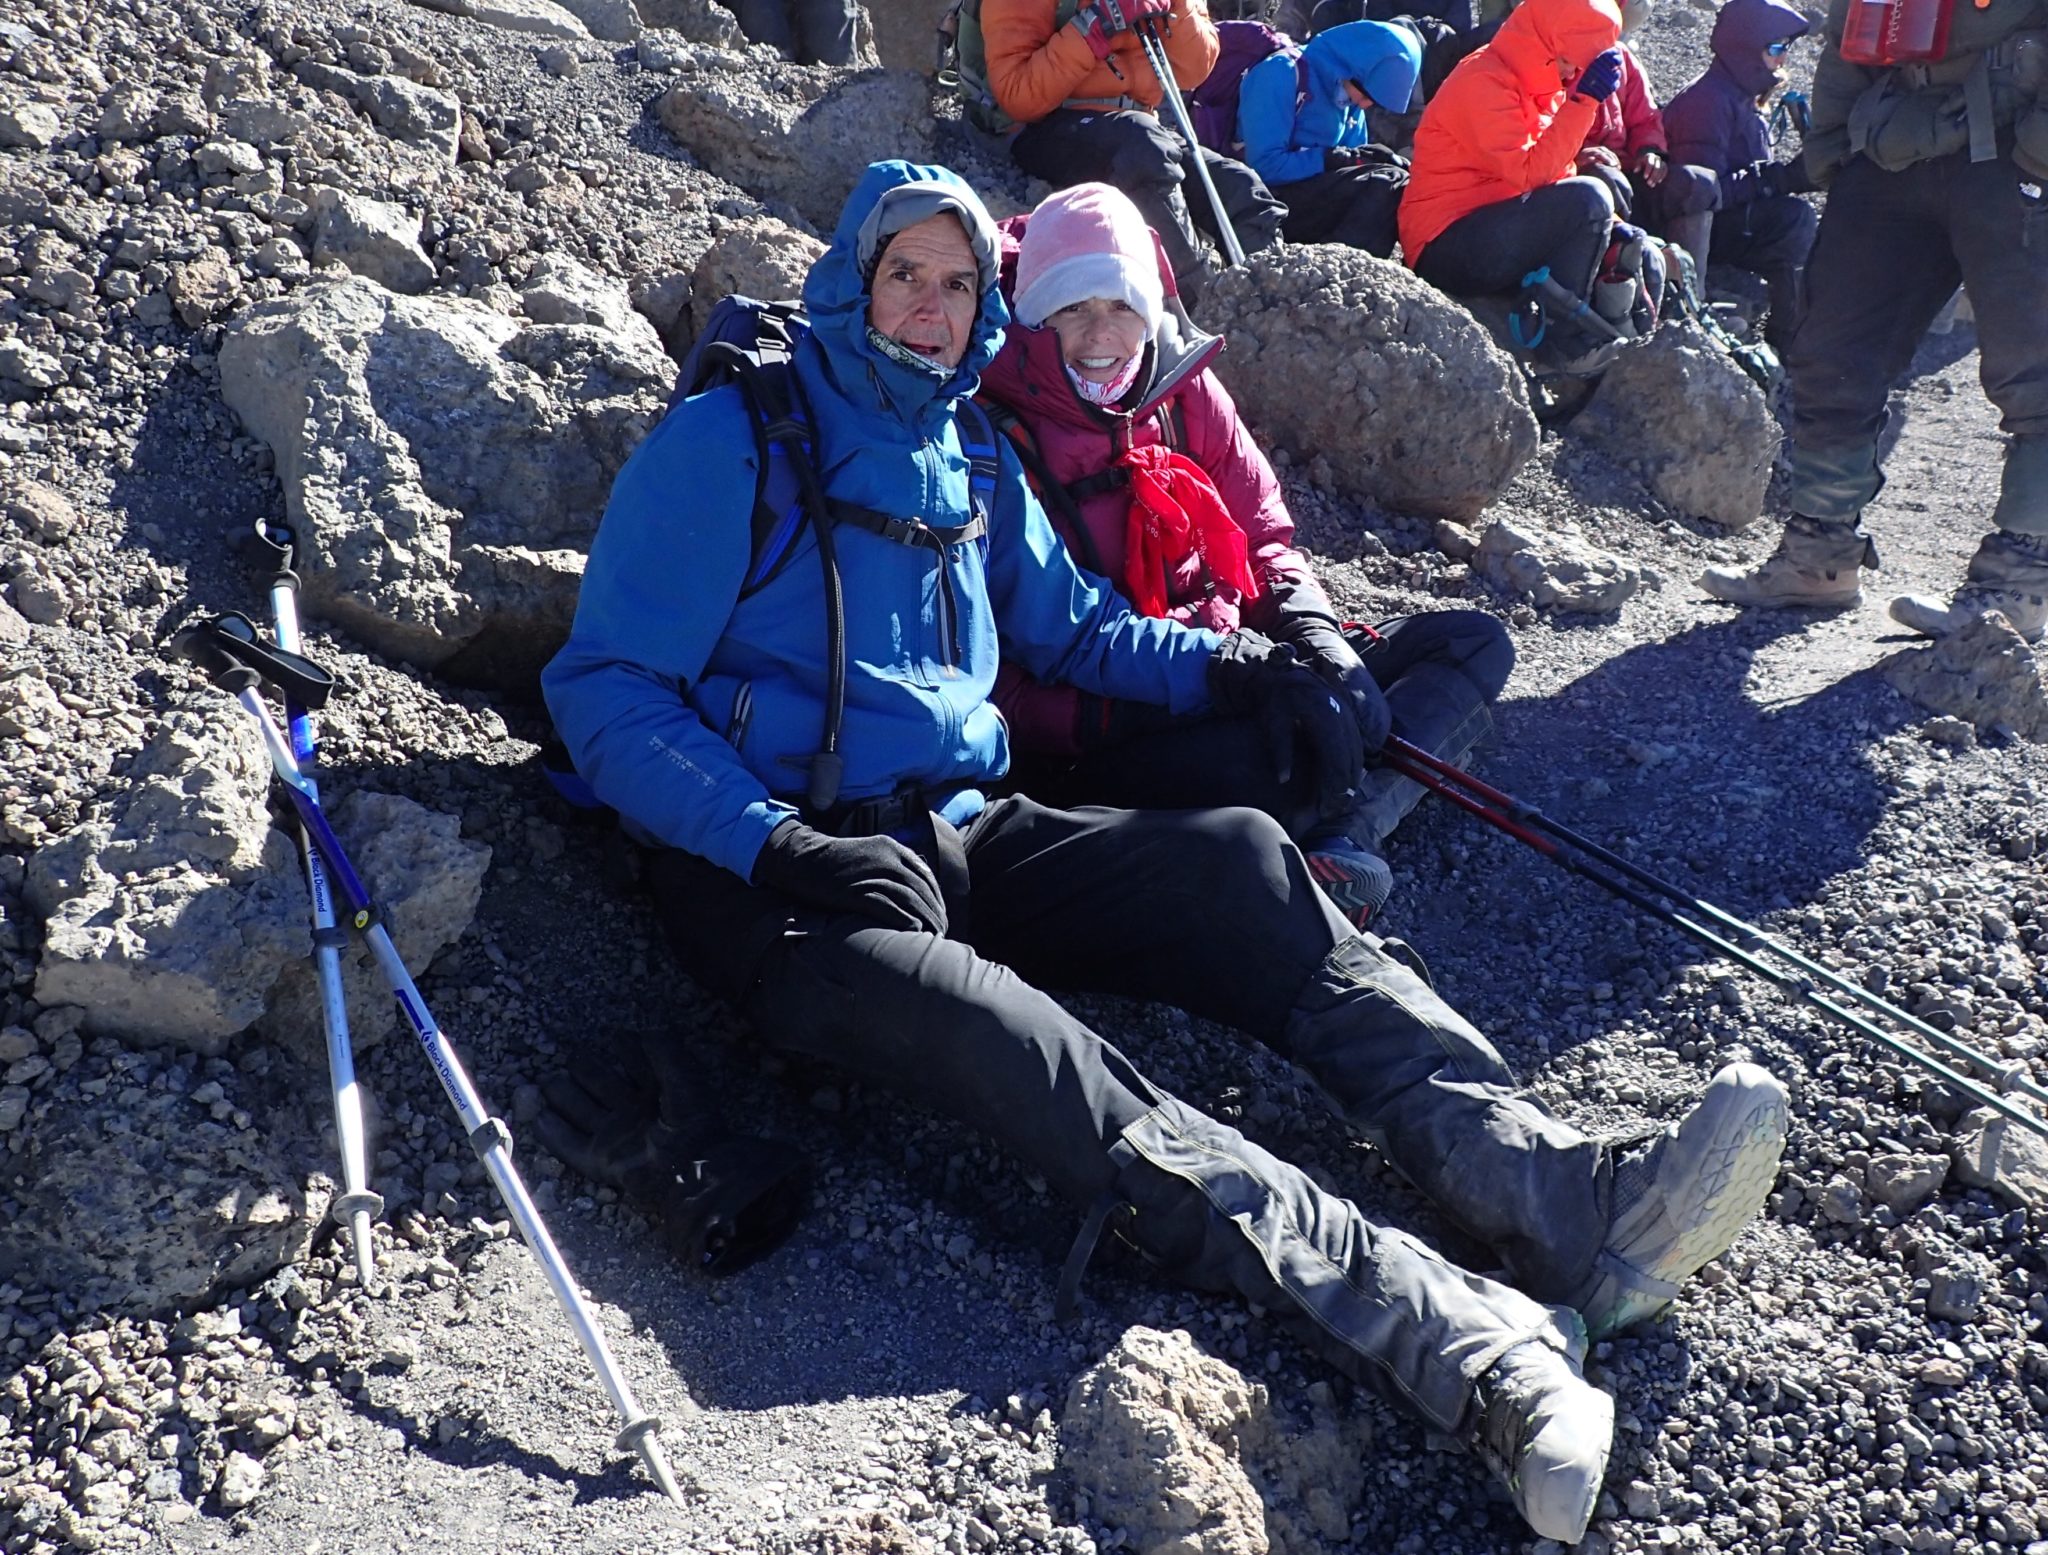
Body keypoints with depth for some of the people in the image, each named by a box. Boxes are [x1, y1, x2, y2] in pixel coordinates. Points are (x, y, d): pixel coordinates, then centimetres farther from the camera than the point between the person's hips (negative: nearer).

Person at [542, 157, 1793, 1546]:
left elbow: (1068, 626, 30)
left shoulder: (973, 462, 18)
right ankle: (1476, 1353, -49)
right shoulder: (732, 442, -2)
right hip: (776, 876, -6)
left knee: (1238, 861, -19)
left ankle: (1566, 1201, -32)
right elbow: (608, 691, -8)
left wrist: (1230, 667, 12)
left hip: (963, 839, 6)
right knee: (1015, 1045, -34)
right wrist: (781, 846, -21)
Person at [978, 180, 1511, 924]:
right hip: (1095, 745, -8)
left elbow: (1263, 536, 12)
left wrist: (1314, 636, -10)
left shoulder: (1185, 391, 10)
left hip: (1227, 687, 8)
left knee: (1477, 643, -2)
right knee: (1254, 760, -40)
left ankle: (1343, 838, -24)